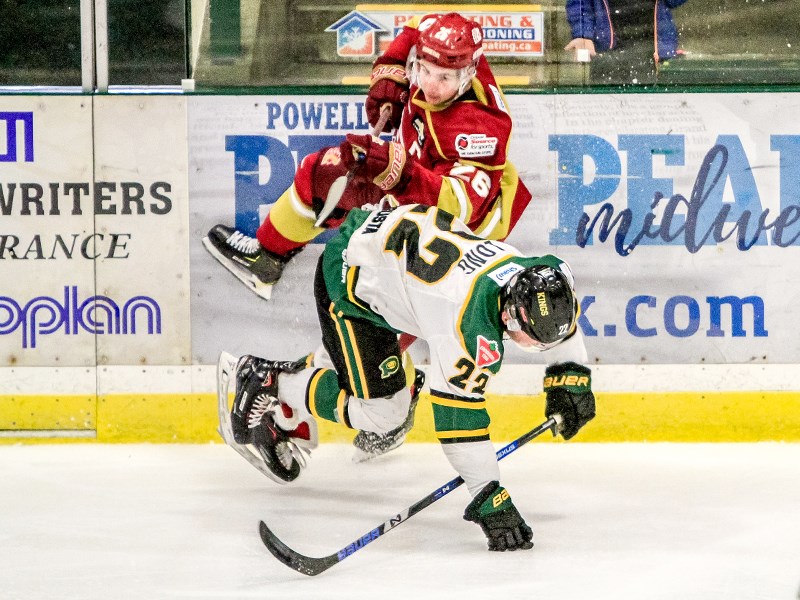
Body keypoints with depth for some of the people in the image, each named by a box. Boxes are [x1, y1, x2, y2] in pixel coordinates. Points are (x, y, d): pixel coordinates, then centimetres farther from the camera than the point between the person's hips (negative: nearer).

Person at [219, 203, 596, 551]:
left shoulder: (542, 278, -18)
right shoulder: (471, 321, -40)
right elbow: (458, 412, -37)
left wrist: (571, 375, 0)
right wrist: (488, 498, -37)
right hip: (349, 277, -8)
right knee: (381, 411, -10)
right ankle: (270, 389, 8)